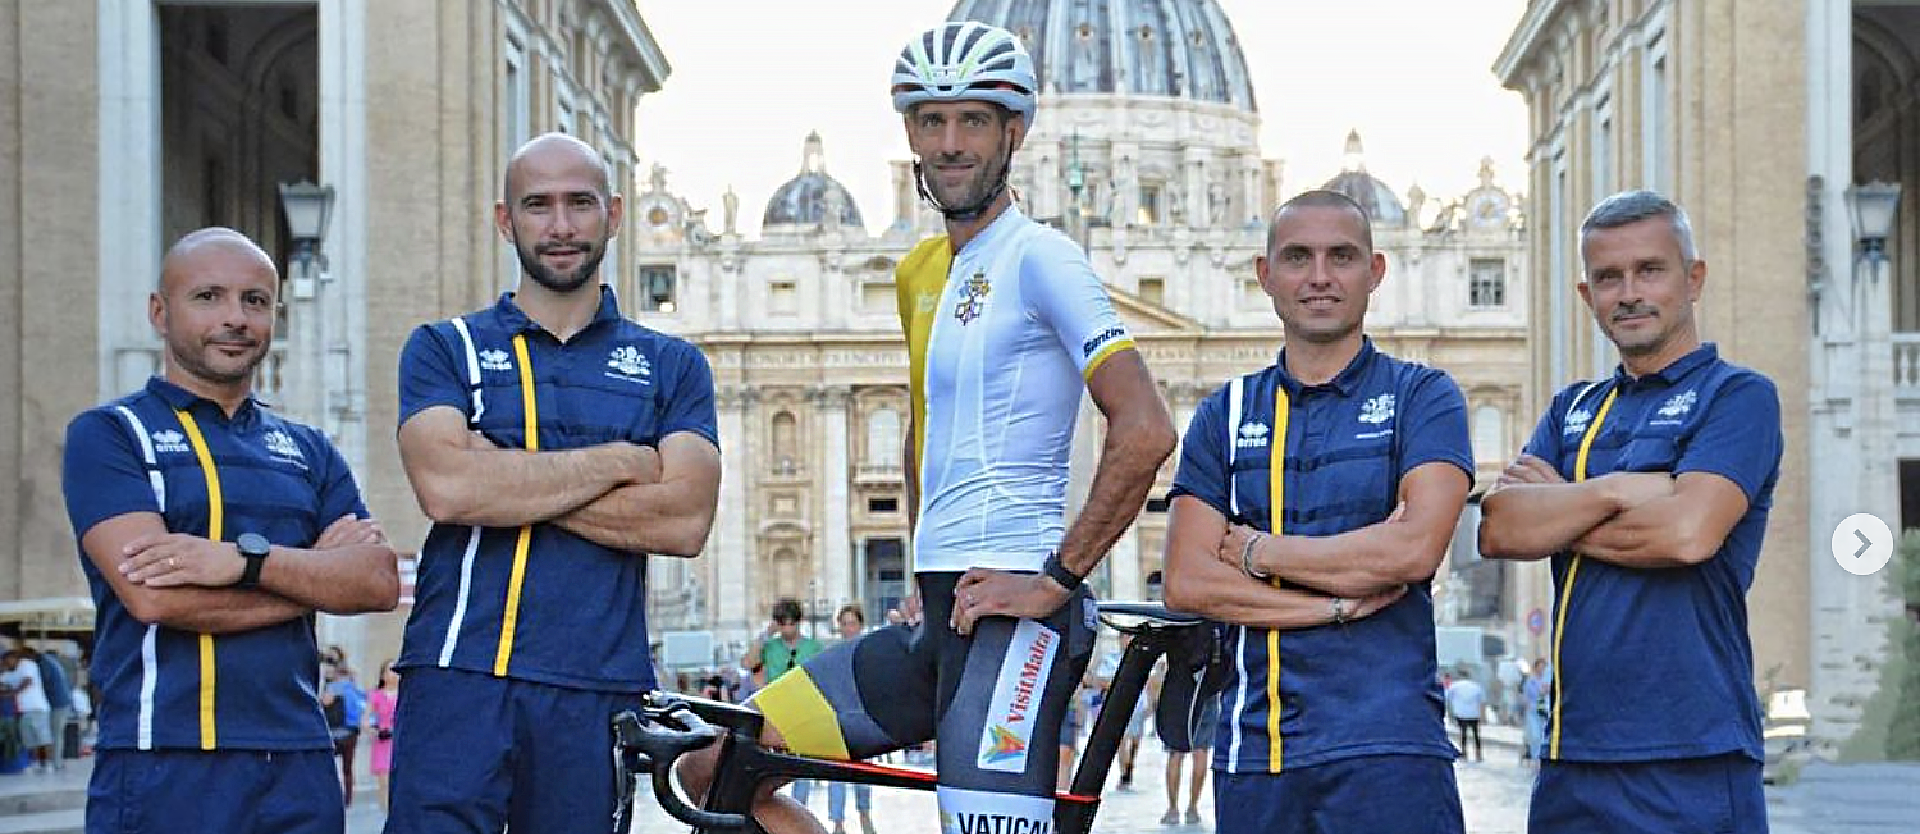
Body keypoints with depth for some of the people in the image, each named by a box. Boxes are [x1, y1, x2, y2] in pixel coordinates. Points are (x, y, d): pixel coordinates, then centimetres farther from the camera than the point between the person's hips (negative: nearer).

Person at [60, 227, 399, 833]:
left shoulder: (309, 451, 17)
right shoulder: (107, 435, 3)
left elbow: (381, 583, 2)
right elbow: (153, 595, -11)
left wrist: (247, 559, -13)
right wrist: (317, 569, -2)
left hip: (298, 763, 4)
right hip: (163, 766, -4)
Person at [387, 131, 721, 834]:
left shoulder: (671, 366, 14)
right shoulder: (444, 348, 11)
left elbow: (684, 520, -3)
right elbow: (445, 487, -9)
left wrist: (507, 485, -7)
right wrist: (618, 462, -4)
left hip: (597, 691, 1)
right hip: (458, 675, -1)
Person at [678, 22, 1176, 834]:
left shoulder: (1037, 257, -7)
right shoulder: (919, 273, 19)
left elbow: (1145, 431, -18)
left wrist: (1056, 579, -16)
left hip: (1013, 614, -9)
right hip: (941, 614, 9)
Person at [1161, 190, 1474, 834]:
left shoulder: (1422, 396, 5)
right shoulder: (1225, 414, 13)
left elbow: (1416, 548, -10)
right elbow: (1186, 582, 2)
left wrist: (1255, 550, -3)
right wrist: (1339, 604, -7)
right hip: (1250, 749, 3)